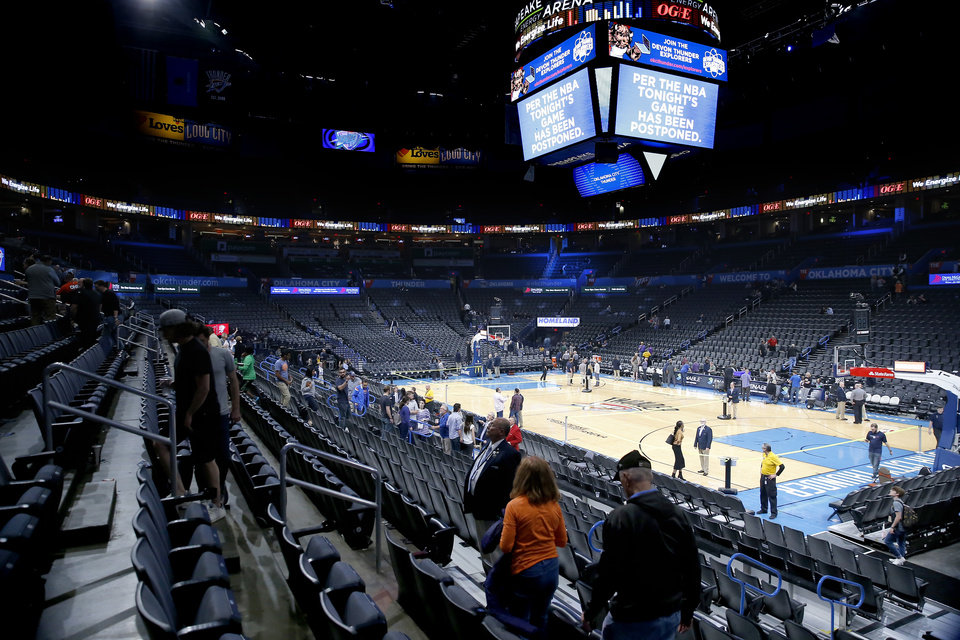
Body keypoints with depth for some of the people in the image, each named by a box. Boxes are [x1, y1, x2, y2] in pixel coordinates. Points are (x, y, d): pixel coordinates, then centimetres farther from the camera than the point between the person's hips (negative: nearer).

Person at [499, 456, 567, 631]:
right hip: (552, 569, 4)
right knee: (540, 619, 23)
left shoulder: (514, 506, -17)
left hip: (526, 572, -4)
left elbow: (506, 547, -16)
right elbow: (562, 541, 6)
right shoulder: (554, 506, -5)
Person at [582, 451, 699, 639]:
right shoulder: (677, 514, 0)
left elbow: (609, 572, -19)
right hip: (672, 616, 6)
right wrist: (688, 610, 19)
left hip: (633, 620, -6)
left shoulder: (619, 518, -20)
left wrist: (590, 612, -5)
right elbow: (692, 567, 6)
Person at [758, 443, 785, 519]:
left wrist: (776, 475, -17)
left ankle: (774, 513, 5)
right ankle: (763, 509, 32)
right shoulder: (764, 455, 4)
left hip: (770, 478, -8)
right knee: (763, 494, 18)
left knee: (772, 496, -2)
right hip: (763, 477, 8)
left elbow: (782, 466, -21)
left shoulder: (773, 457, -21)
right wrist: (761, 470, 15)